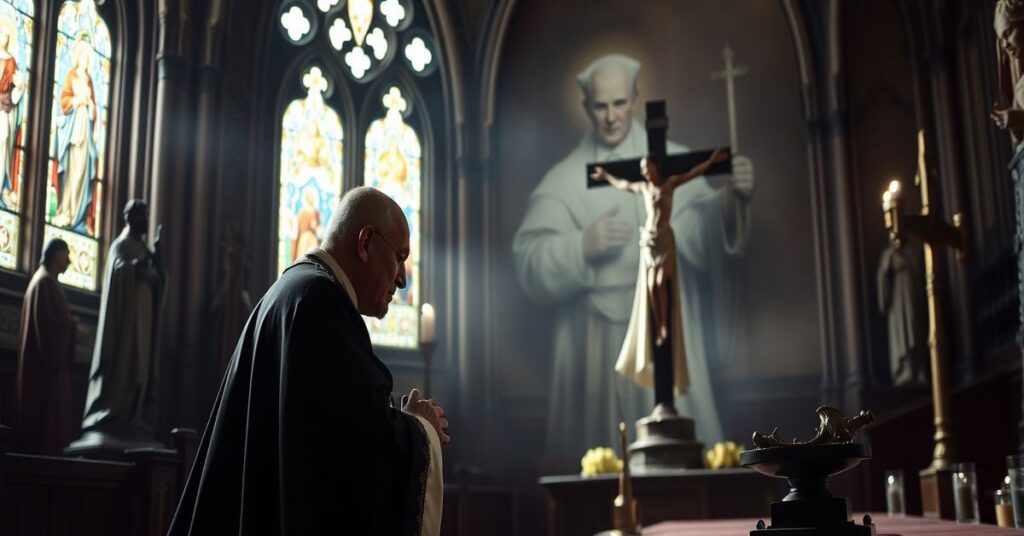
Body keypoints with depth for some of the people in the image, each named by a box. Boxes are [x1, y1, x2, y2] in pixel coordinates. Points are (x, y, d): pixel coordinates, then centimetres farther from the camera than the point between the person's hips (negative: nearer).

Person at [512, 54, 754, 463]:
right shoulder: (563, 179, 5)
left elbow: (700, 229, -9)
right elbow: (528, 259, -1)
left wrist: (731, 199, -28)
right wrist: (581, 246, -17)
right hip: (596, 340, 0)